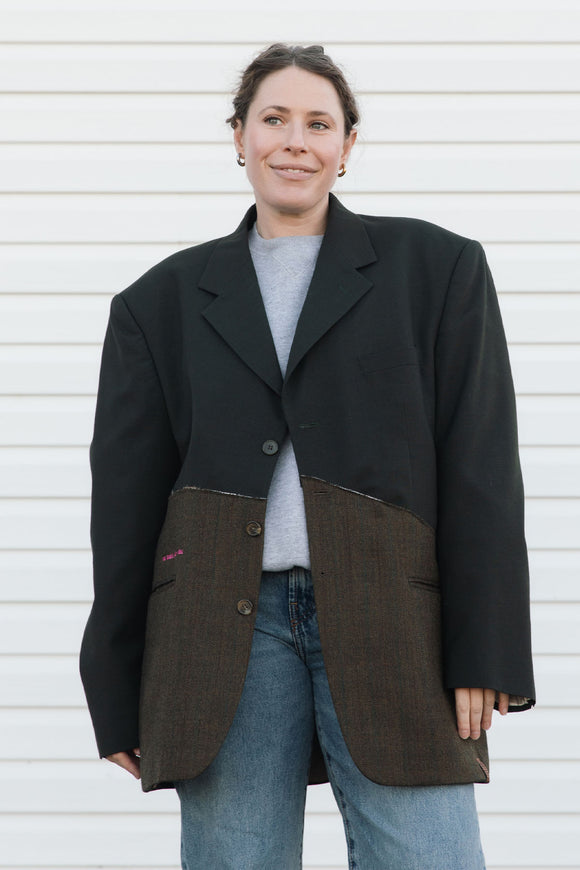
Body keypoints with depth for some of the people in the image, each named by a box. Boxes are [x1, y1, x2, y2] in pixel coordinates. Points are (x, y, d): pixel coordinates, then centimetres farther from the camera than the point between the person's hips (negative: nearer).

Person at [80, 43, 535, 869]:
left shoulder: (437, 269, 8)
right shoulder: (165, 299, 13)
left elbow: (483, 476, 3)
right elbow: (126, 498, 11)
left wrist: (485, 657, -4)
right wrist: (118, 693, 8)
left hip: (390, 621, -1)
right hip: (225, 625, 2)